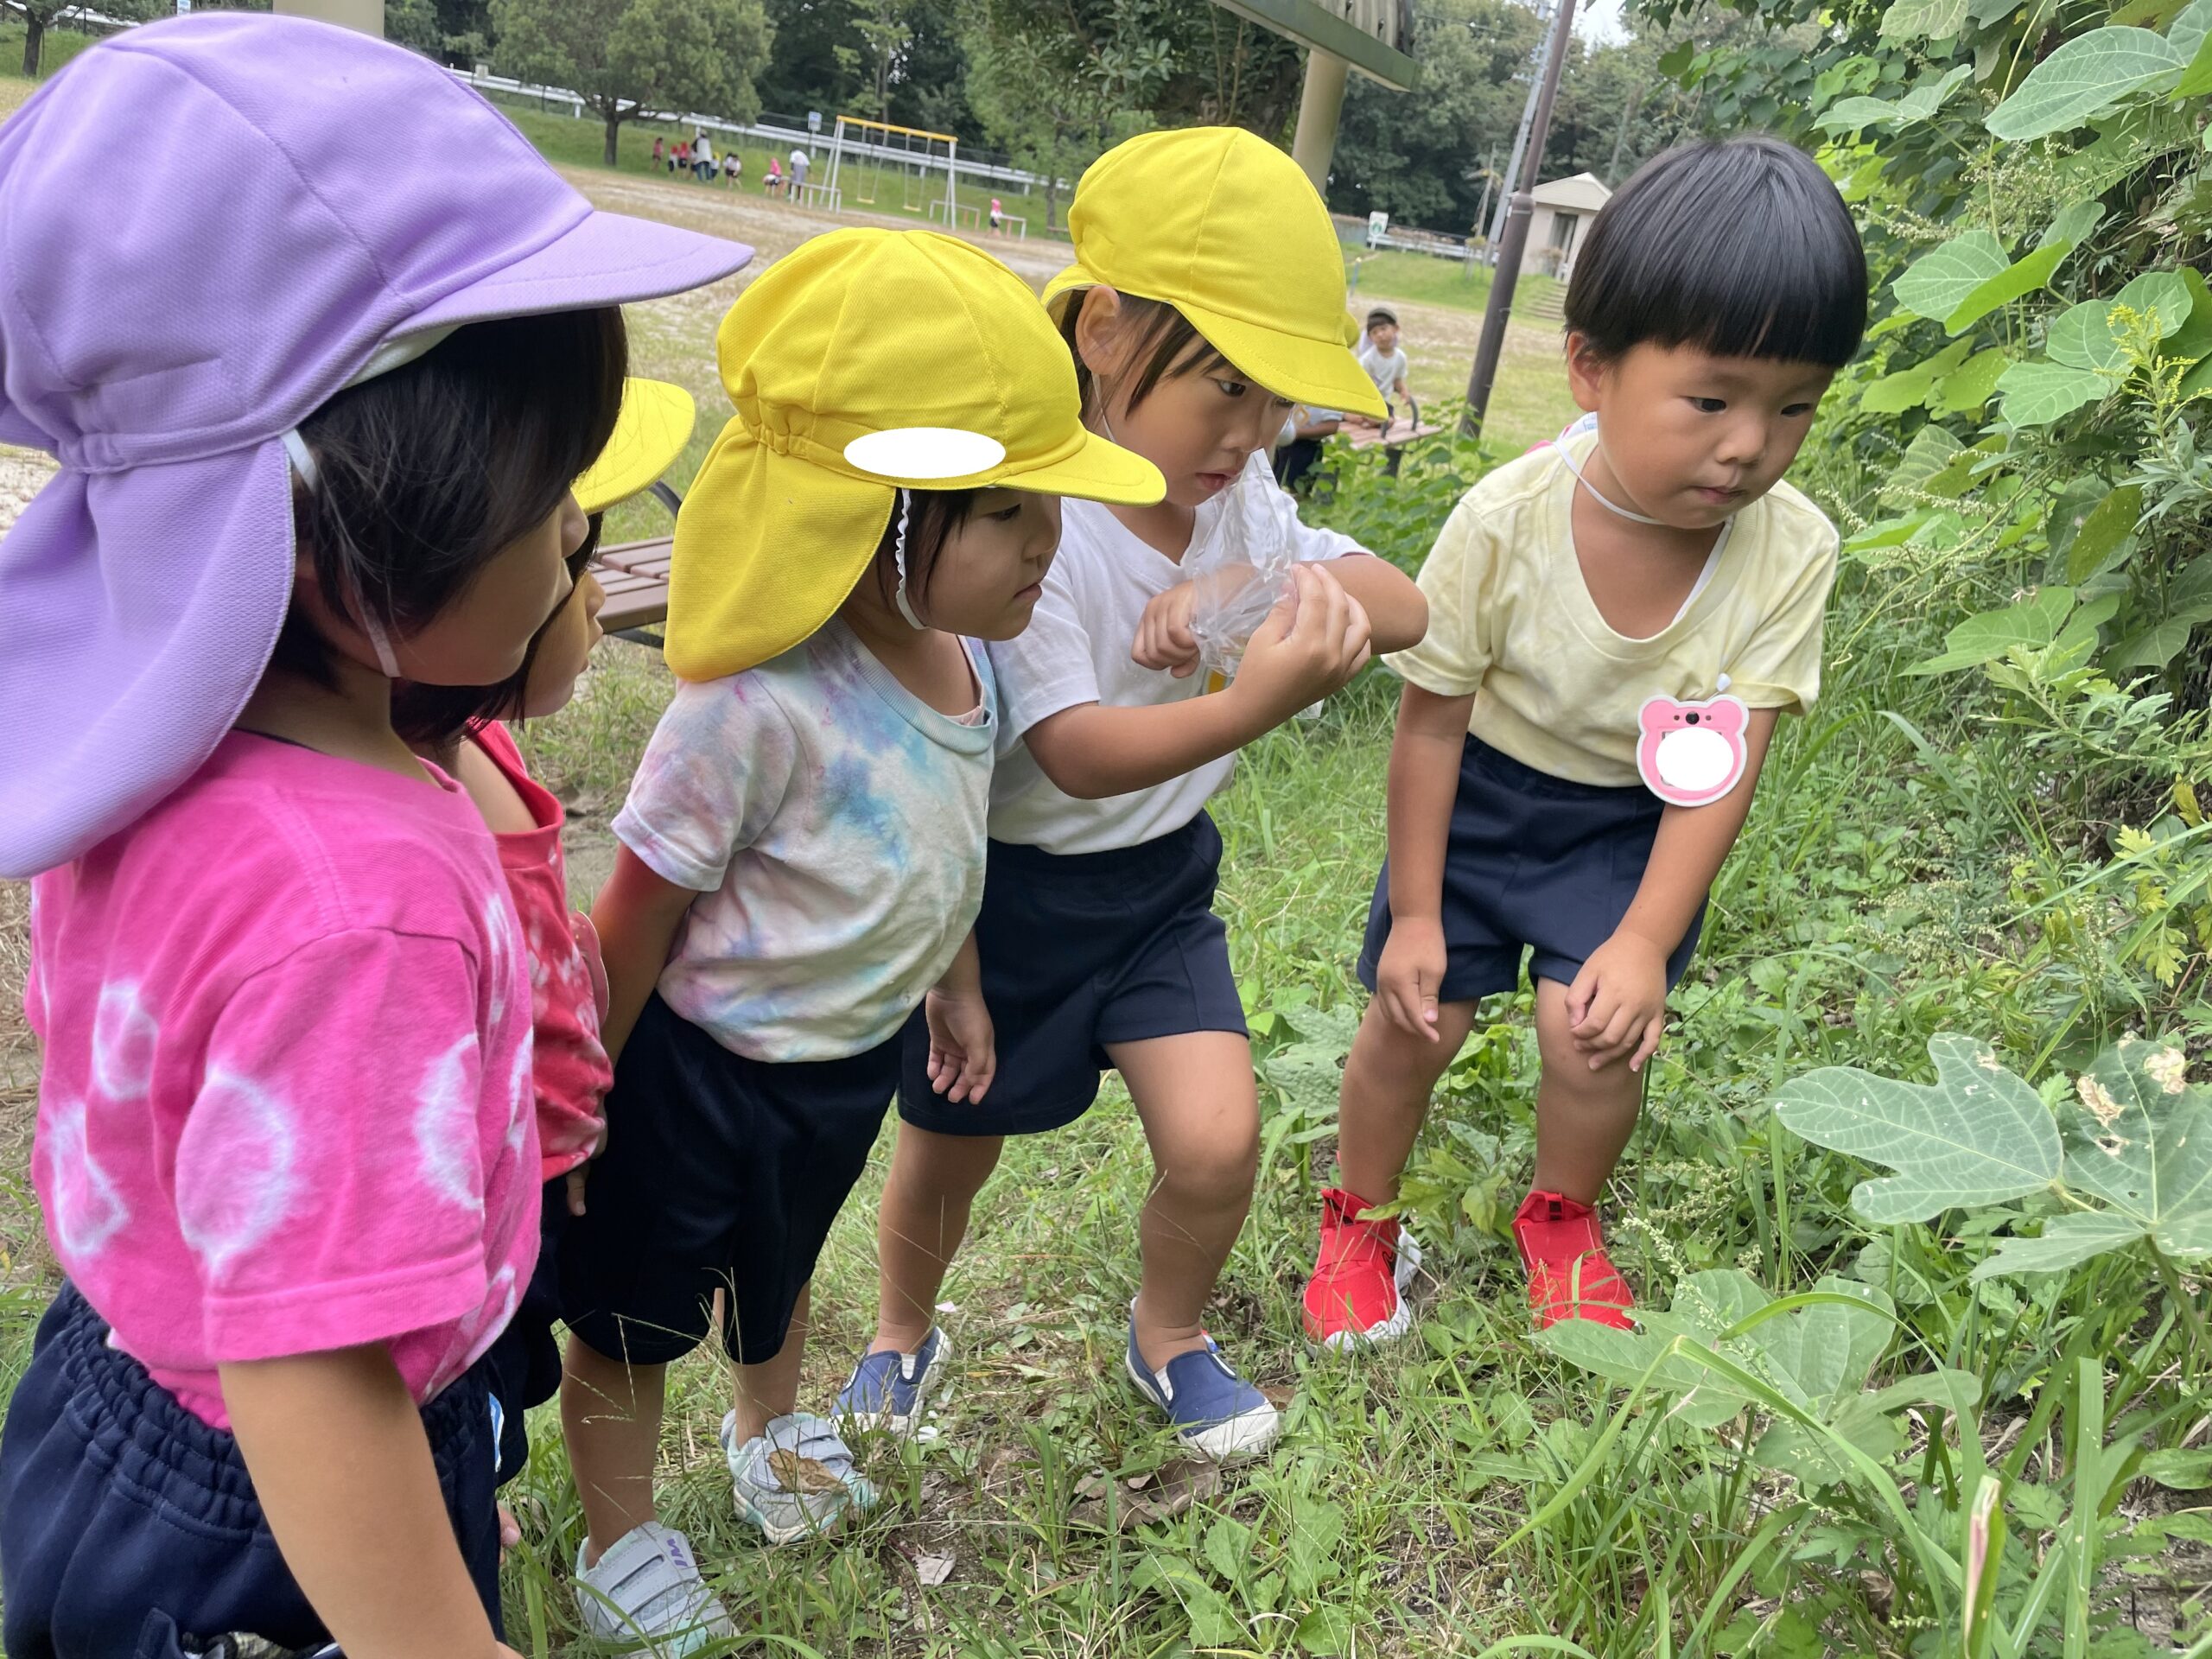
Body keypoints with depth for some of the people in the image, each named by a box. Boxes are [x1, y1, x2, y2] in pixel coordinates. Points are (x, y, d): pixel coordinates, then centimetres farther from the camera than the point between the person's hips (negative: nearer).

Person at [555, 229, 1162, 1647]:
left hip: (854, 1056, 7)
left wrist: (956, 984, 16)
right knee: (633, 1316, 18)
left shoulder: (964, 656, -12)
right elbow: (635, 925, -24)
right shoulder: (763, 706, -36)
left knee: (780, 1262, 34)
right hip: (704, 1072, -7)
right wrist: (584, 1094, -13)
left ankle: (771, 1426, 63)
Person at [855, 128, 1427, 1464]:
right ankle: (907, 1332, 47)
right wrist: (1257, 702, -48)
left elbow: (1403, 608, -12)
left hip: (1159, 881, 5)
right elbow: (1075, 752, -32)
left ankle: (1172, 1334, 26)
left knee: (1217, 1137, -7)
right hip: (1011, 892, -4)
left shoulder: (1239, 498, -5)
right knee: (949, 1148, 14)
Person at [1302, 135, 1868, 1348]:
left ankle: (1563, 1216, 25)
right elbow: (1432, 720, -16)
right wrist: (1414, 914, -11)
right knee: (1413, 1016, 0)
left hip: (1636, 823, 1)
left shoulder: (1791, 551, -22)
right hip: (1483, 794, -1)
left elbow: (1724, 764, -16)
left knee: (1595, 1029, -8)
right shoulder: (1506, 519, -27)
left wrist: (1647, 939, -22)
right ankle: (1359, 1218, 29)